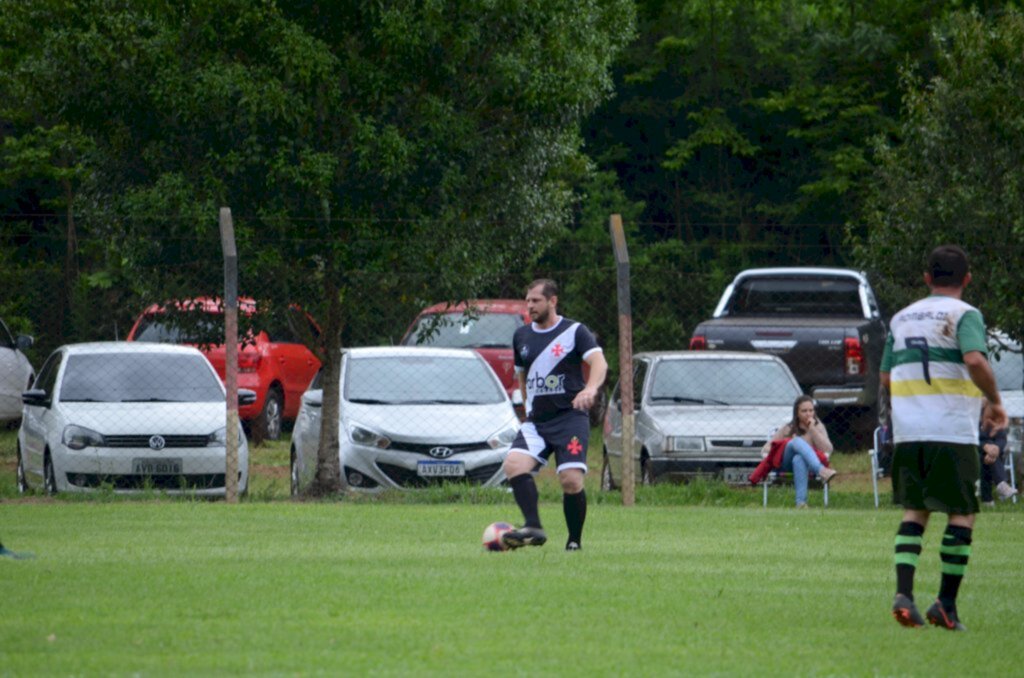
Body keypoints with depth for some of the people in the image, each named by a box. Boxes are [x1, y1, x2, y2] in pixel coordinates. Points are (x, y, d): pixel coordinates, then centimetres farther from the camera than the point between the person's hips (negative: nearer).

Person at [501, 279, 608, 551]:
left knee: (571, 480, -15)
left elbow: (599, 361, -18)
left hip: (570, 418, -5)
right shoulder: (522, 336, 13)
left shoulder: (575, 331, -3)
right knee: (514, 464, -21)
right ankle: (533, 527, -29)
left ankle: (575, 541, 2)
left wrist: (591, 388, -37)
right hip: (536, 421, 5)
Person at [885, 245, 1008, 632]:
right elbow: (975, 360, -21)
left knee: (914, 510, 11)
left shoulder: (901, 318, 15)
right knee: (961, 513, 4)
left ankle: (903, 592, -7)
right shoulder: (964, 314, -3)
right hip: (952, 431, -5)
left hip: (906, 430, 5)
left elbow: (885, 377, 20)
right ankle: (946, 604, -1)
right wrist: (995, 403, -8)